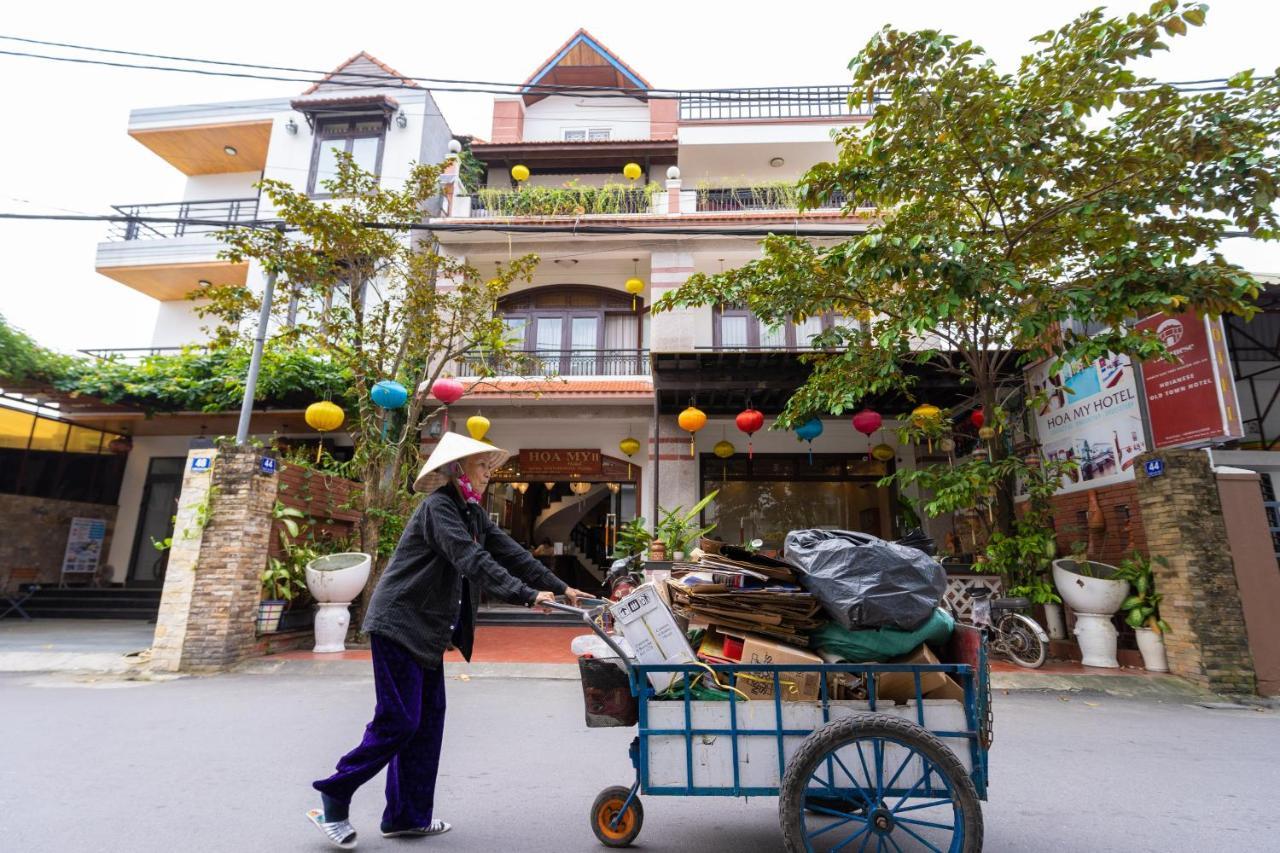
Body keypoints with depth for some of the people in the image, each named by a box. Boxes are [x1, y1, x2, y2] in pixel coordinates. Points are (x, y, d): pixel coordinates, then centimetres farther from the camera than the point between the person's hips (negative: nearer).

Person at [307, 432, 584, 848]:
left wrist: (560, 588, -3)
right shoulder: (438, 507, -19)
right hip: (398, 624, -9)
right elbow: (473, 561, -30)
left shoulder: (471, 513, 9)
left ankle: (407, 816, 24)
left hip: (428, 630, 9)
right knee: (398, 721, -3)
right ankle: (332, 800, 17)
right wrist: (528, 596, -35)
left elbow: (511, 552, 4)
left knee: (428, 720, 11)